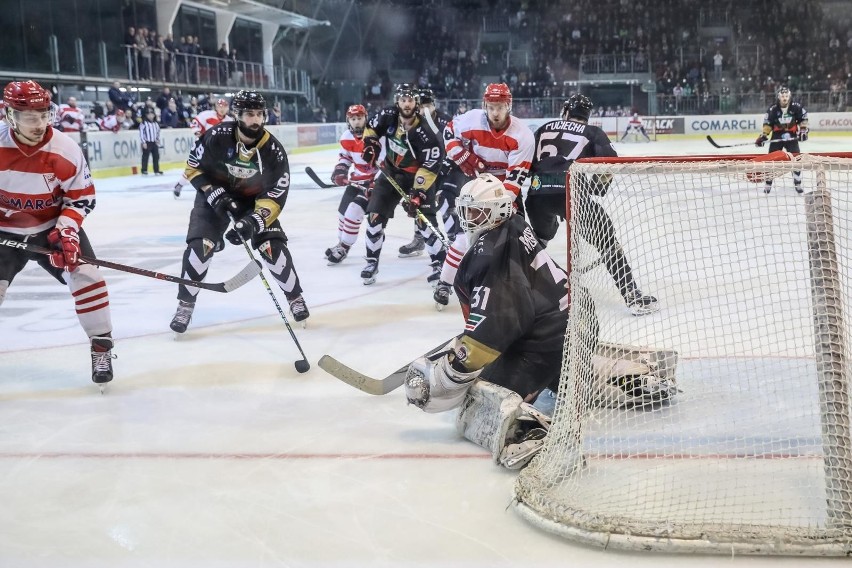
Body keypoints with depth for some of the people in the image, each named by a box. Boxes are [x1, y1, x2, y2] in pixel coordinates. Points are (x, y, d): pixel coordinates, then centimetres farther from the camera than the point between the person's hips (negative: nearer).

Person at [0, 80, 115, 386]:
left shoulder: (66, 149, -17)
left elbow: (81, 197, -7)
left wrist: (66, 230, -20)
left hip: (55, 226, 0)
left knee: (86, 277, -13)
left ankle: (101, 347, 4)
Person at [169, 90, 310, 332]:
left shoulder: (274, 151, -23)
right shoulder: (217, 136, -26)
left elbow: (275, 197, -20)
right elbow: (193, 168, -12)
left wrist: (254, 221, -34)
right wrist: (214, 194, -23)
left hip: (254, 199, 1)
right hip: (214, 194, -1)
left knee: (273, 246, -11)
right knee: (200, 246, -16)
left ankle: (295, 297, 9)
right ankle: (185, 303, 1)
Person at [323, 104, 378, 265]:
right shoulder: (346, 138, -3)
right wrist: (340, 169, -4)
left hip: (374, 180, -7)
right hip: (356, 179, 7)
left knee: (354, 210, -17)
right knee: (343, 210, 13)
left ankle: (344, 248, -3)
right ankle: (341, 243, 34)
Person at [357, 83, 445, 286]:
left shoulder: (426, 132, -27)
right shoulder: (387, 116, -13)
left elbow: (430, 167, -26)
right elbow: (371, 128, 11)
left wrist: (418, 193, -31)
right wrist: (371, 144, -5)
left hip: (418, 176, -4)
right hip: (390, 172, 4)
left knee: (426, 220, -11)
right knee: (375, 214, -3)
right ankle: (372, 262, 9)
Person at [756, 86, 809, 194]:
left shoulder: (796, 107, -7)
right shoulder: (773, 109, -10)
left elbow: (803, 119, 6)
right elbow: (768, 124, -5)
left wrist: (803, 130, -4)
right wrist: (763, 135, -14)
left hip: (792, 137, 0)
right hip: (777, 137, 0)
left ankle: (797, 184, 7)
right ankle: (768, 184, 10)